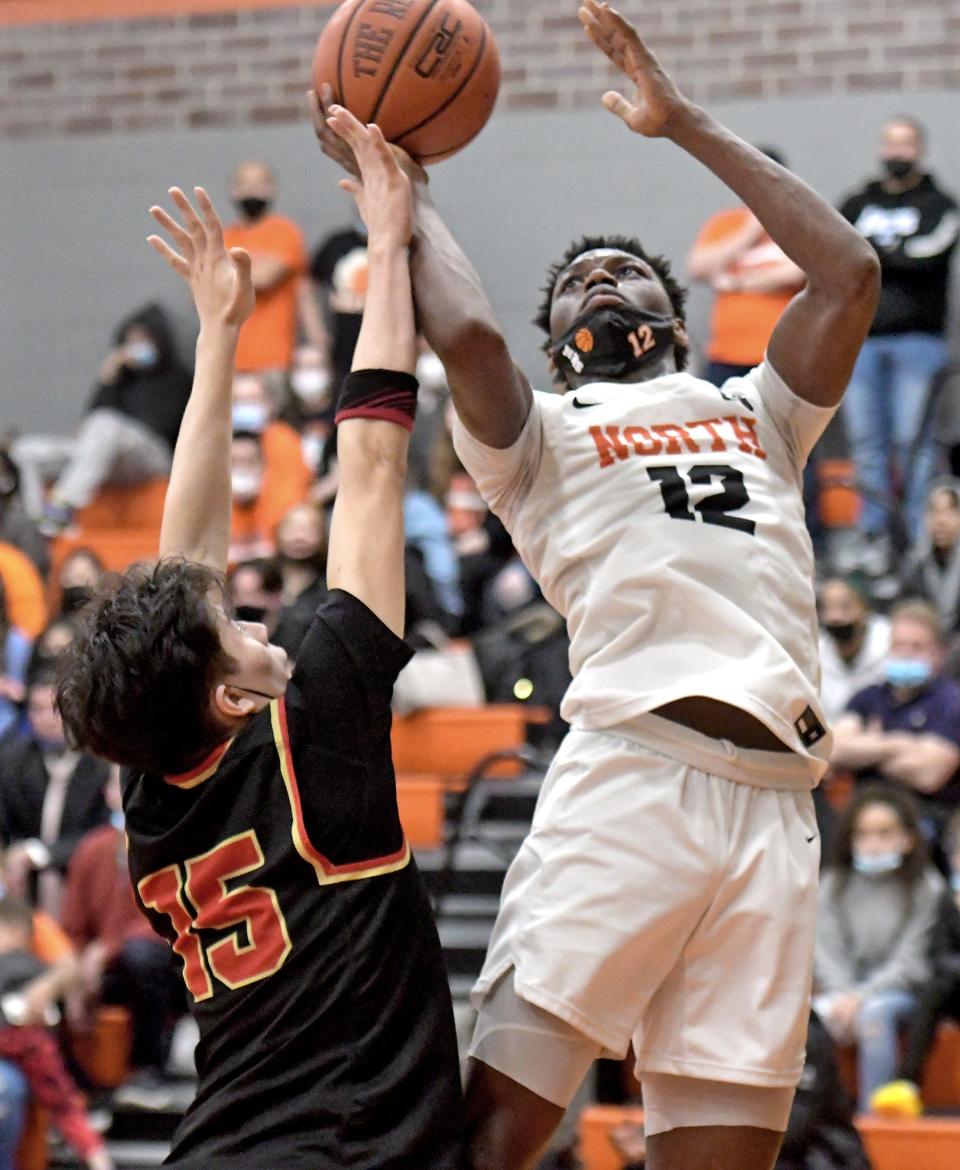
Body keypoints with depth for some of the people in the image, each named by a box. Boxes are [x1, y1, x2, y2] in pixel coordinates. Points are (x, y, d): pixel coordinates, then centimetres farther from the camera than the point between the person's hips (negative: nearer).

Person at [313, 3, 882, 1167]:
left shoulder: (755, 412, 30)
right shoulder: (541, 432, 18)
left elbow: (848, 270, 18)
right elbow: (466, 333, -3)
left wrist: (684, 124, 23)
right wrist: (400, 187, 13)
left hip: (774, 804, 3)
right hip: (629, 776, -3)